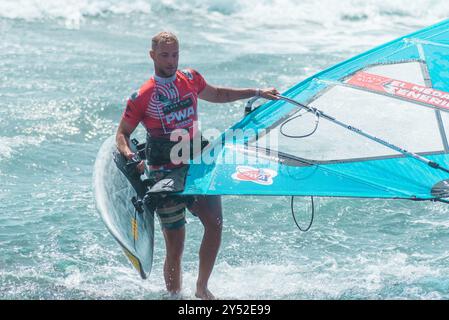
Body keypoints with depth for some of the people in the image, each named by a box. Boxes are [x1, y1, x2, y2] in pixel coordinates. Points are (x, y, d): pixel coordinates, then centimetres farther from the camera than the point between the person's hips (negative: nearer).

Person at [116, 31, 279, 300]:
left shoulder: (190, 79, 8)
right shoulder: (142, 97, -6)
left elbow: (217, 95, 27)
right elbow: (122, 134, 1)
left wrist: (257, 93, 27)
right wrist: (129, 156, -20)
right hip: (164, 174, -4)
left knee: (215, 223, -14)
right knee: (175, 247, -5)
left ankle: (202, 288, 4)